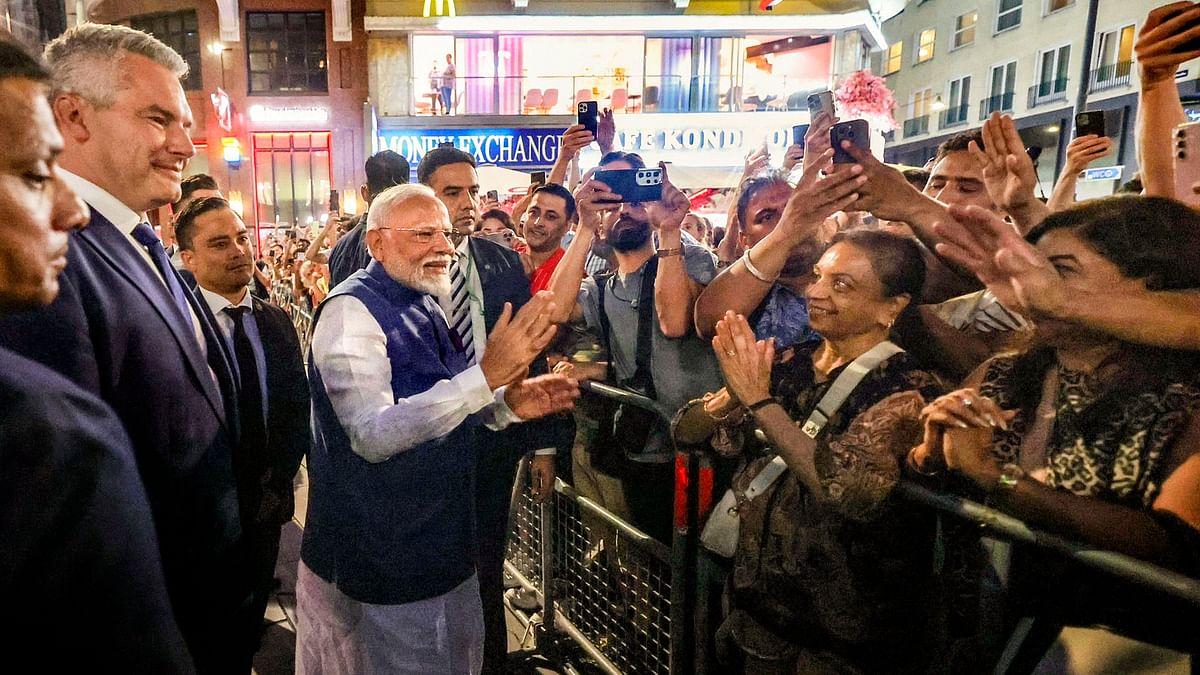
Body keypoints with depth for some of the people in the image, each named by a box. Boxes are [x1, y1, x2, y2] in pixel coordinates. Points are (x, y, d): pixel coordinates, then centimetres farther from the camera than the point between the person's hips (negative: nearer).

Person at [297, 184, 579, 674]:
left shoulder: (422, 304, 7)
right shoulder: (350, 311, -19)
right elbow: (373, 435, -30)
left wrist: (508, 403, -4)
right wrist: (487, 373, -36)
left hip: (440, 538, 8)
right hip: (381, 555, -8)